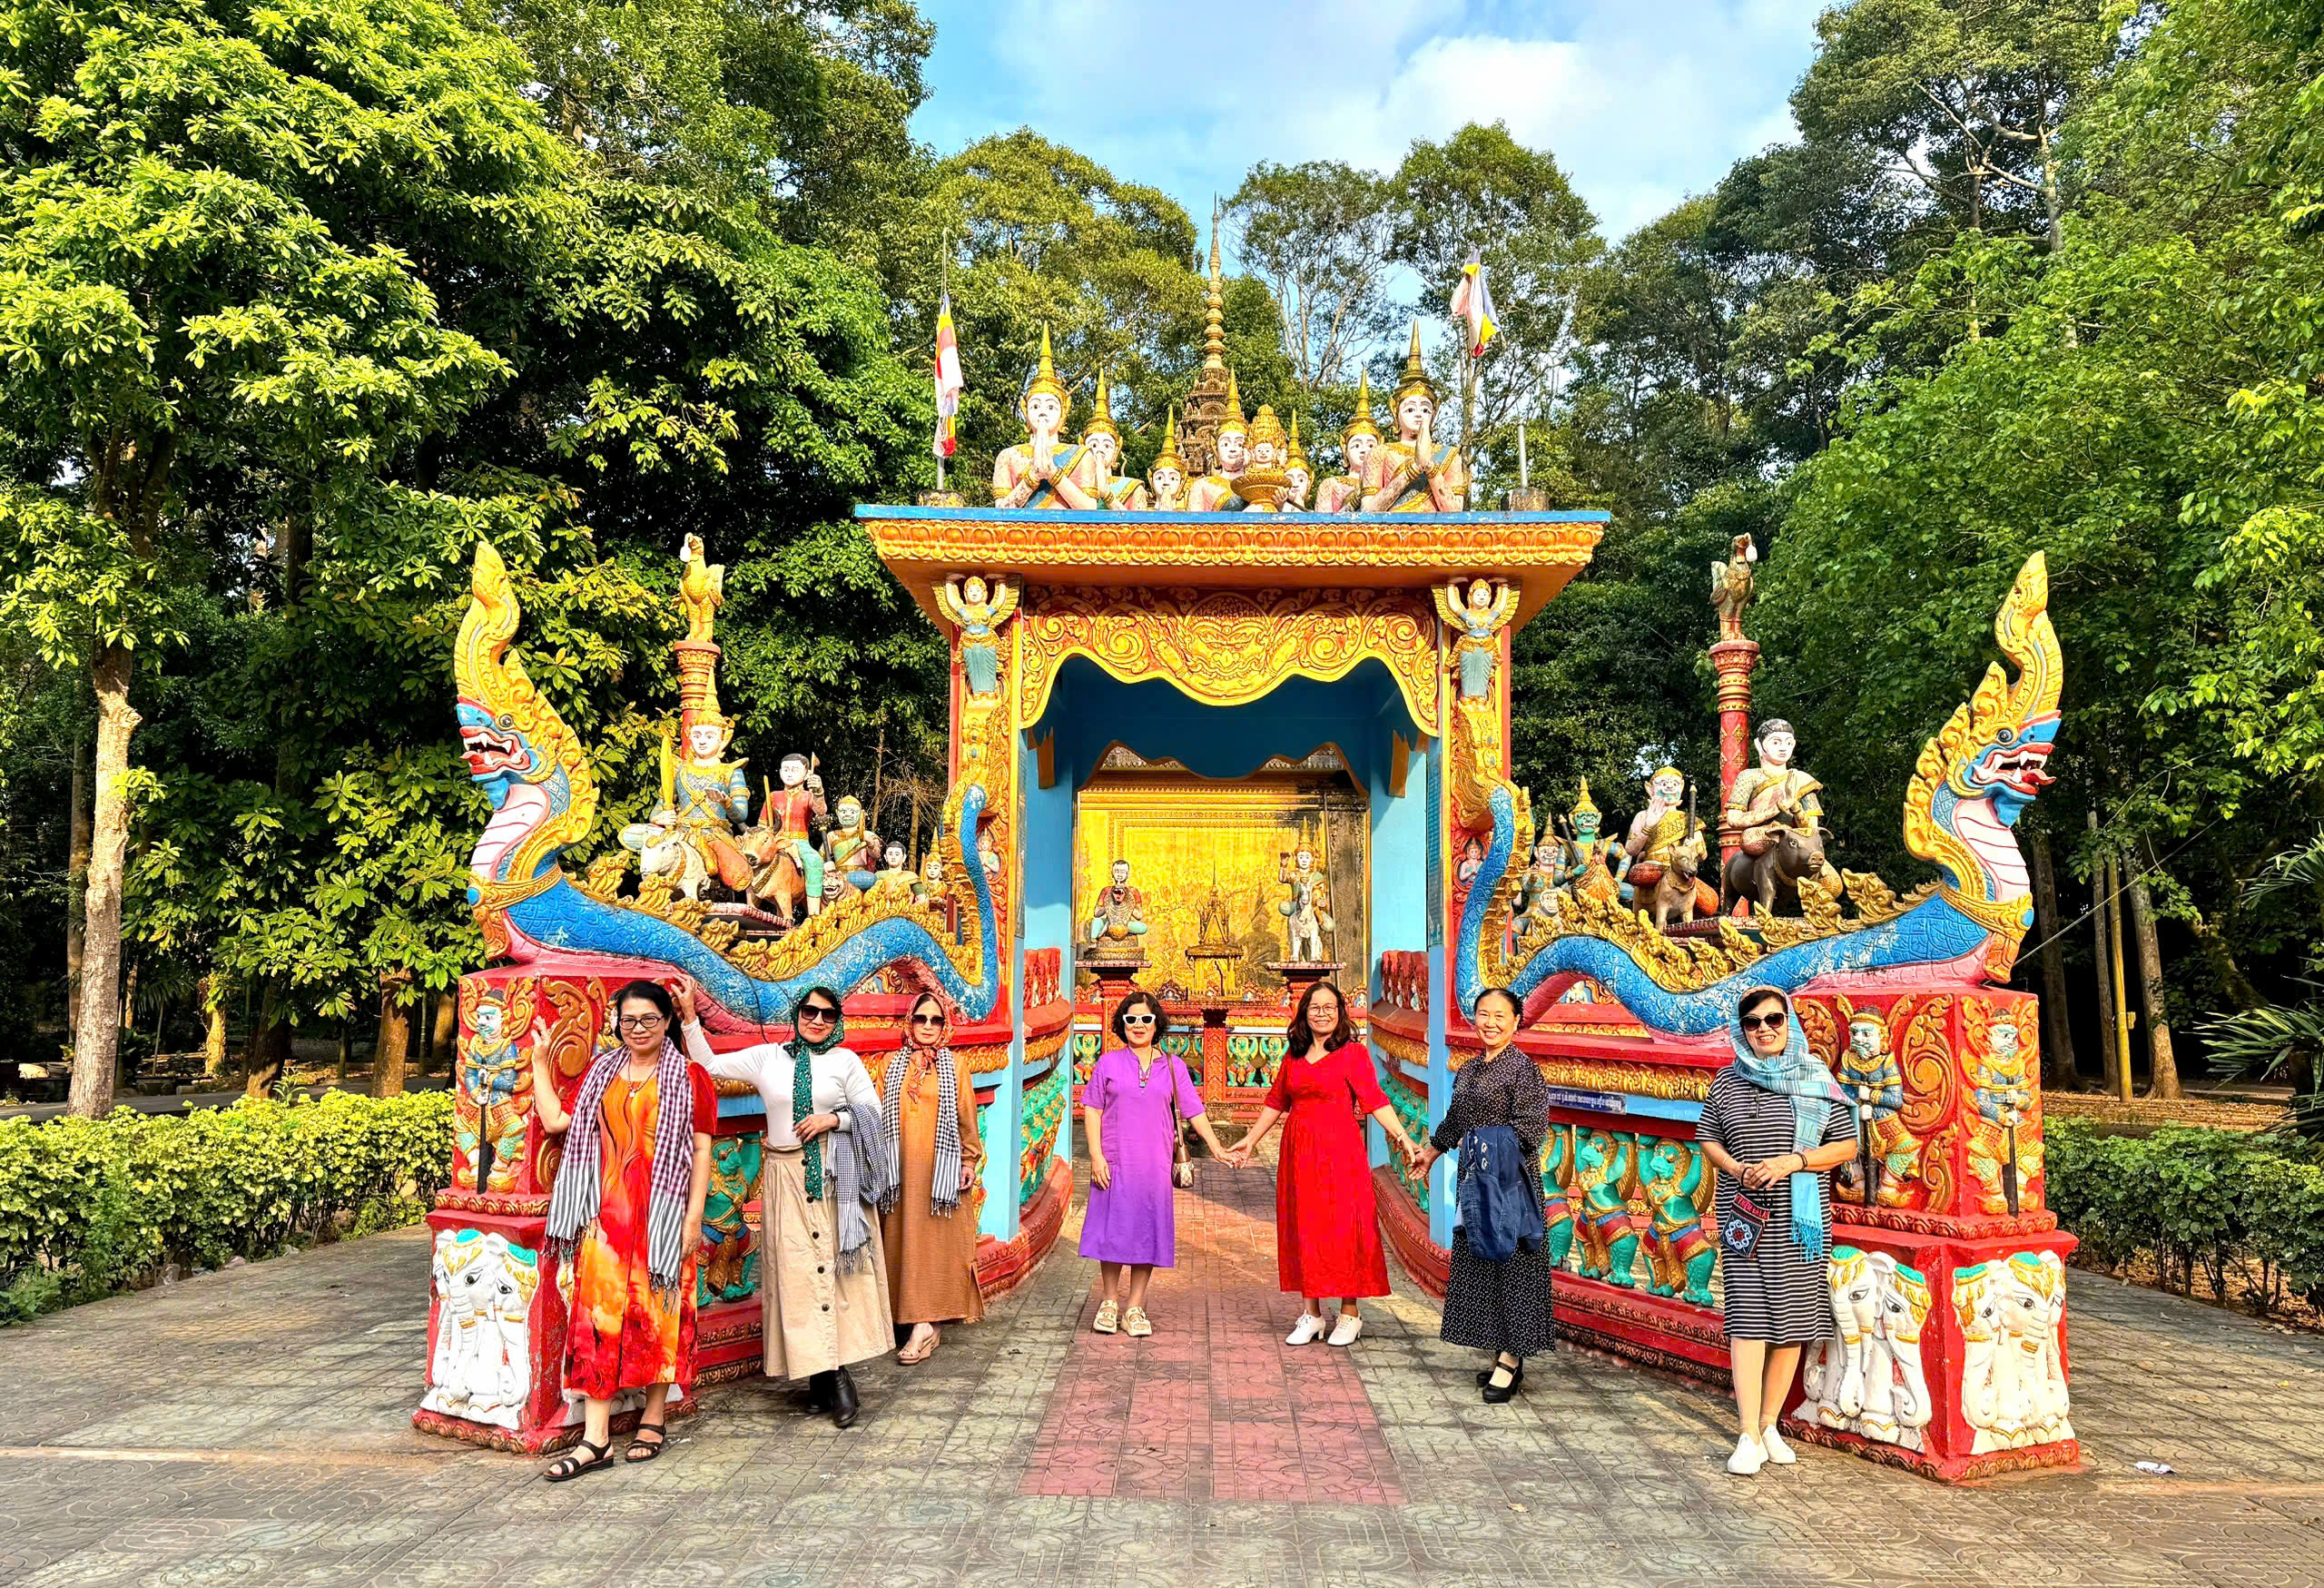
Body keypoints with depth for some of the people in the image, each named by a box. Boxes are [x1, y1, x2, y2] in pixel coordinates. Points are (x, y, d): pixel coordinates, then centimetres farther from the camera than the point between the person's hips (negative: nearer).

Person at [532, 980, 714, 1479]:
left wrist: (694, 1216, -8)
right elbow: (556, 1121, 7)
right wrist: (539, 1062, 11)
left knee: (658, 1313, 4)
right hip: (607, 1213, 3)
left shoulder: (689, 1078, 0)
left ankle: (653, 1419, 21)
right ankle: (596, 1440, 2)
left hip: (662, 1214, -3)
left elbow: (702, 1150, -2)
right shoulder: (601, 1072, 13)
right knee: (598, 1316, -2)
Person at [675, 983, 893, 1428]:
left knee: (835, 1265, -7)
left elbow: (872, 1111, 7)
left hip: (836, 1175, -1)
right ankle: (826, 1374, 2)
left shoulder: (845, 1059, 6)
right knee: (796, 1271, -3)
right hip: (786, 1177, 1)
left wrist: (834, 1119, -9)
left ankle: (834, 1372, -4)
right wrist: (690, 1017, 2)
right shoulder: (766, 1057, 10)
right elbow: (710, 1064, 9)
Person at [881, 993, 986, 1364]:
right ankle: (926, 1325, 7)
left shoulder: (953, 1067, 4)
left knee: (936, 1242, -5)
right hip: (903, 1170, 3)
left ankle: (924, 1324, -7)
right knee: (905, 1242, 2)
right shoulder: (894, 1065, 9)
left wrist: (970, 1162, 1)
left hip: (941, 1170, -2)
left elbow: (967, 1119, 5)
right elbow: (882, 1116, 10)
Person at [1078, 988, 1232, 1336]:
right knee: (1112, 1229, 2)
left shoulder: (1173, 1066, 8)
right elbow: (1092, 1110, 2)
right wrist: (1096, 1155, -7)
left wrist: (1215, 1147, 1)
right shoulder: (1108, 1063, 4)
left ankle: (1135, 1308, 14)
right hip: (1114, 1163, -1)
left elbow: (1193, 1111, 8)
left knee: (1147, 1232, 3)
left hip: (1154, 1164, 1)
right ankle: (1109, 1302, 19)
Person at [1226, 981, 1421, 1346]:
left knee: (1342, 1228, -2)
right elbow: (1276, 1102, 19)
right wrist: (1251, 1140, 20)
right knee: (1302, 1229, 7)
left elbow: (1374, 1099, -11)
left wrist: (1401, 1136, -22)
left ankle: (1349, 1314, 10)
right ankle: (1312, 1314, 16)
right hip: (1299, 1152, 5)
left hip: (1339, 1150, -5)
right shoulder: (1293, 1056, 12)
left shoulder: (1353, 1053, -3)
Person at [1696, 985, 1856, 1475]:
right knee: (1748, 1317, -7)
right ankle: (1749, 1436, -6)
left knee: (1792, 1320, 5)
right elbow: (1708, 1142, 12)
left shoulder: (1816, 1079, 3)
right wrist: (1737, 1168, -8)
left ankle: (1770, 1425, 19)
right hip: (1744, 1214, 0)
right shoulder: (1727, 1082, 7)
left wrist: (1793, 1161, -12)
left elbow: (1846, 1144, 3)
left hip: (1799, 1218, 1)